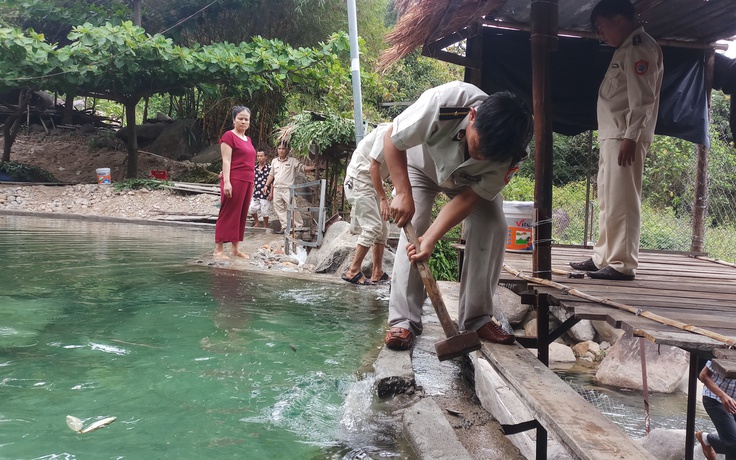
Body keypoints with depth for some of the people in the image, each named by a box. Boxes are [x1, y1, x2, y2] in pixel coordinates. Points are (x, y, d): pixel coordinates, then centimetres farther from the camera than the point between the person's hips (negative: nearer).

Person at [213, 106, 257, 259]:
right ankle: (218, 249, -2)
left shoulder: (248, 139, 18)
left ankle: (235, 248, 15)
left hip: (247, 181, 8)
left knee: (241, 215, 9)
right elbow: (226, 160, -11)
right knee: (228, 214, -6)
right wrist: (226, 182, -19)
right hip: (234, 180, -8)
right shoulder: (229, 136, -5)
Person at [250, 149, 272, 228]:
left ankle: (265, 226, 17)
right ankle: (257, 223, 30)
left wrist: (271, 193, -12)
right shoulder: (255, 167, 9)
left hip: (265, 193, -6)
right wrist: (252, 189, 16)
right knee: (252, 209, 7)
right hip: (256, 193, 6)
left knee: (264, 211, 1)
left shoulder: (269, 168, -9)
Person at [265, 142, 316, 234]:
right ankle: (284, 227, 10)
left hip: (287, 189, -5)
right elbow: (271, 175, 20)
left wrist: (314, 167, -21)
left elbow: (303, 168, -5)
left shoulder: (293, 161, 0)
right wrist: (266, 185, 14)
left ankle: (299, 226, -3)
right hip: (277, 189, 5)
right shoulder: (274, 161, 14)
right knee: (279, 209, 4)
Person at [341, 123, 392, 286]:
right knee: (372, 226, -12)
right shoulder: (388, 132, -21)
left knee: (382, 228, 7)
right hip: (359, 180, -9)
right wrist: (383, 198, -20)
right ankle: (353, 271, -4)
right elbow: (374, 167, -22)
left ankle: (377, 274, 12)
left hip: (373, 183, 9)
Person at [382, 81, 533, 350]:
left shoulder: (509, 154, -35)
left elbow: (469, 197, -28)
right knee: (412, 229, -18)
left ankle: (476, 318, -6)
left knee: (494, 229, -16)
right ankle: (403, 320, -12)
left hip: (470, 181, 2)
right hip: (421, 164, -1)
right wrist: (403, 194, -33)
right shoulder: (443, 102, -44)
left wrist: (431, 238, -38)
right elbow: (392, 139, -28)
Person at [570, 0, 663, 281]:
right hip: (611, 135, 10)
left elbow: (643, 99, -18)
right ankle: (603, 258, 20)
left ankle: (622, 265, -7)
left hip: (625, 136, -10)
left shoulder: (640, 48, -9)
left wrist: (630, 137, -22)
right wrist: (613, 136, 17)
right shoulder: (626, 49, 21)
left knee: (622, 201, -9)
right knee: (607, 201, 13)